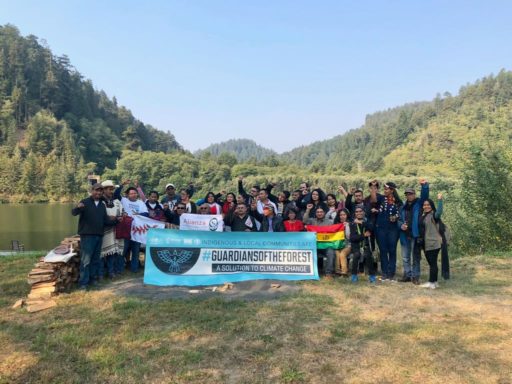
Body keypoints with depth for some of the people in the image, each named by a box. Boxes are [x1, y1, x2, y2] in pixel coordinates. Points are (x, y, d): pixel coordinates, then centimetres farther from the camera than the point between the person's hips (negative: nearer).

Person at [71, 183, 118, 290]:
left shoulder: (102, 205, 14)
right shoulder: (85, 202, -5)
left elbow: (106, 220, 17)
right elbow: (74, 212, -20)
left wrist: (114, 220, -1)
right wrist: (78, 208, -41)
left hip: (99, 236, 6)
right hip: (87, 235, -6)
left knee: (95, 260, 13)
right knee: (86, 260, -6)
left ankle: (93, 278, 24)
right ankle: (83, 282, -2)